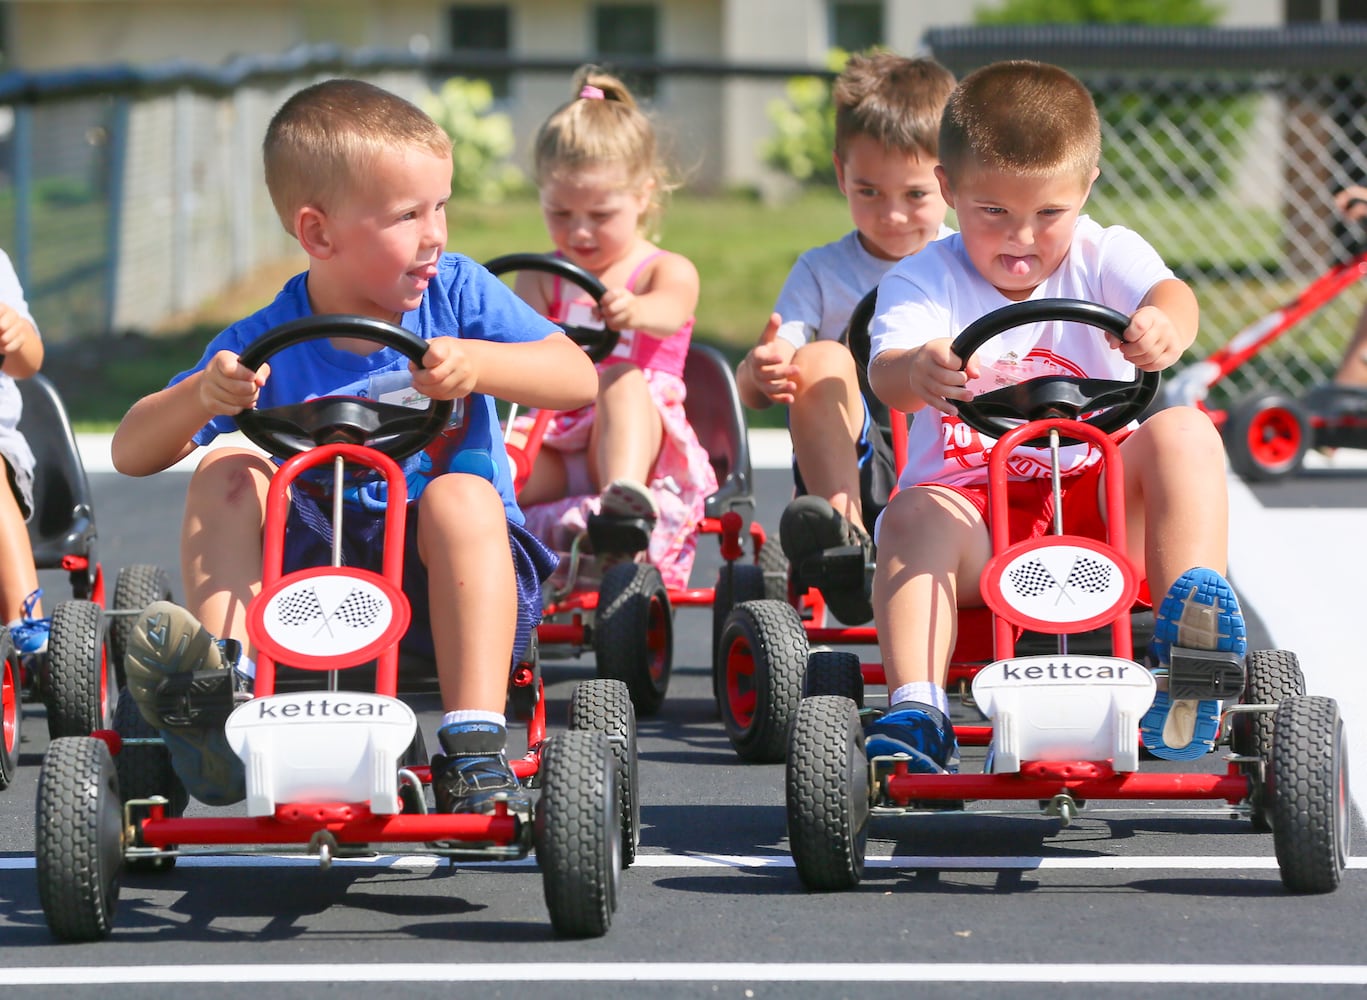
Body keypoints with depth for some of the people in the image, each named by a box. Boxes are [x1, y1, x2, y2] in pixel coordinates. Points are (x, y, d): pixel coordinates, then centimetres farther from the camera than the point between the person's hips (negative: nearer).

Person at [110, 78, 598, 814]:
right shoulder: (264, 344, -5)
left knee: (462, 494, -32)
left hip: (445, 584, -1)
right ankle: (222, 692, -34)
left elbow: (577, 377, -11)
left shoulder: (455, 292, -2)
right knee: (226, 473, -18)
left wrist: (476, 363, -28)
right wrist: (201, 396, -27)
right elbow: (132, 452, -5)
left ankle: (475, 748, -38)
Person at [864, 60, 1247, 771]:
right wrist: (917, 372, -48)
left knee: (1181, 433, -23)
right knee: (914, 515, -32)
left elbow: (1166, 293, -21)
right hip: (975, 511, -1)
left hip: (1104, 515, 1)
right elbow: (888, 371, -20)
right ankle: (915, 710, -42)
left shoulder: (1104, 256, 2)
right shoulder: (922, 280, 0)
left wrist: (1165, 327, -49)